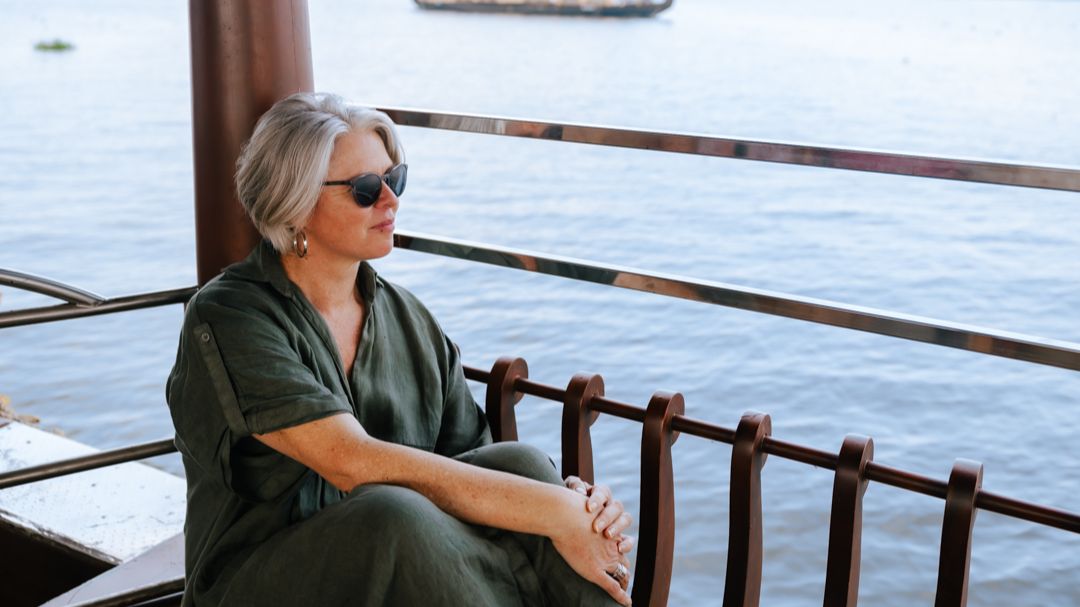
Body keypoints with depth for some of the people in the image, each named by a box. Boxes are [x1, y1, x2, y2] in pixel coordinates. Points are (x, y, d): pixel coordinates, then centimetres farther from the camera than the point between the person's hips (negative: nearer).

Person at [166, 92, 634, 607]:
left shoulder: (407, 318, 8)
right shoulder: (227, 318, -12)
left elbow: (470, 457, 2)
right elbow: (354, 464, -24)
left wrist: (576, 501, -20)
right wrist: (553, 512, -27)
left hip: (398, 563, 5)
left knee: (518, 463, -23)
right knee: (397, 516, -36)